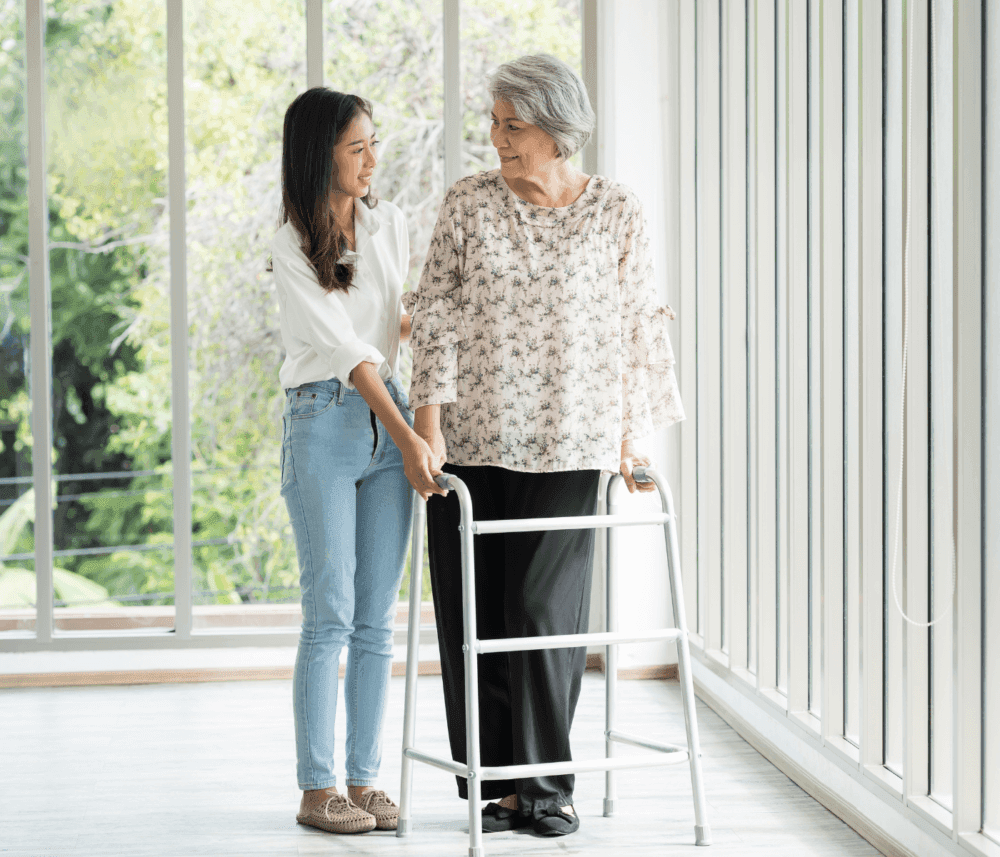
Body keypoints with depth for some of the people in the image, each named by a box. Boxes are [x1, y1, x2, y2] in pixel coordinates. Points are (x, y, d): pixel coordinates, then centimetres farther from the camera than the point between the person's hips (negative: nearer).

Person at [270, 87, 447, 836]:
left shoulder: (391, 224, 10)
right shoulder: (291, 248, -7)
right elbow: (344, 347, -12)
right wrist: (407, 439, -16)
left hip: (389, 420, 5)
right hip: (323, 422, -5)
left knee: (377, 618, 5)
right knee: (331, 614, -6)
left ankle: (364, 777, 11)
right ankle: (316, 788, 0)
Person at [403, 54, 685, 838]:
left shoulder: (617, 213, 1)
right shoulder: (468, 204, 3)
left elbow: (636, 326, 6)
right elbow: (438, 313, 0)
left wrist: (630, 438, 3)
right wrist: (429, 421, -7)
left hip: (564, 445, -1)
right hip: (470, 440, 2)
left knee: (545, 607, -5)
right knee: (473, 611, 3)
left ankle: (545, 781, 8)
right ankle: (492, 780, 14)